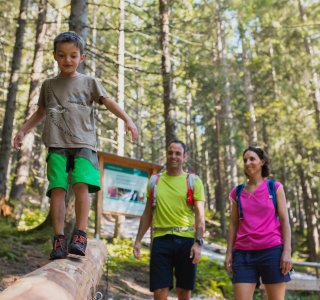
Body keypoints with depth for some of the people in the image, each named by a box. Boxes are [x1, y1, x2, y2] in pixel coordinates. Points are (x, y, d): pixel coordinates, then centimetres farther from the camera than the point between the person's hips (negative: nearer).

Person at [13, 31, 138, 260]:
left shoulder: (89, 82, 12)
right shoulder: (49, 85, 19)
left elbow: (109, 103, 3)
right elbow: (40, 112, 30)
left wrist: (128, 120, -11)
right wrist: (23, 131, 24)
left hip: (83, 144, -2)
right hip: (57, 145, 2)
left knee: (81, 185, -19)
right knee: (57, 188, -9)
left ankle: (80, 236, -16)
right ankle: (59, 239, -8)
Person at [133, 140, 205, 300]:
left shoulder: (194, 181, 4)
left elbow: (200, 215, -3)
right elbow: (147, 214, 15)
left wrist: (198, 242, -15)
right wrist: (138, 240, 9)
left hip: (186, 240, -1)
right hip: (161, 239, 1)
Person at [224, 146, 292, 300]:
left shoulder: (275, 187, 6)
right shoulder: (237, 192, 11)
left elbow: (284, 221, 1)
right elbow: (233, 225, 12)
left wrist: (287, 251, -8)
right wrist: (229, 253, 5)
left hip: (272, 251, -2)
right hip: (244, 254, 2)